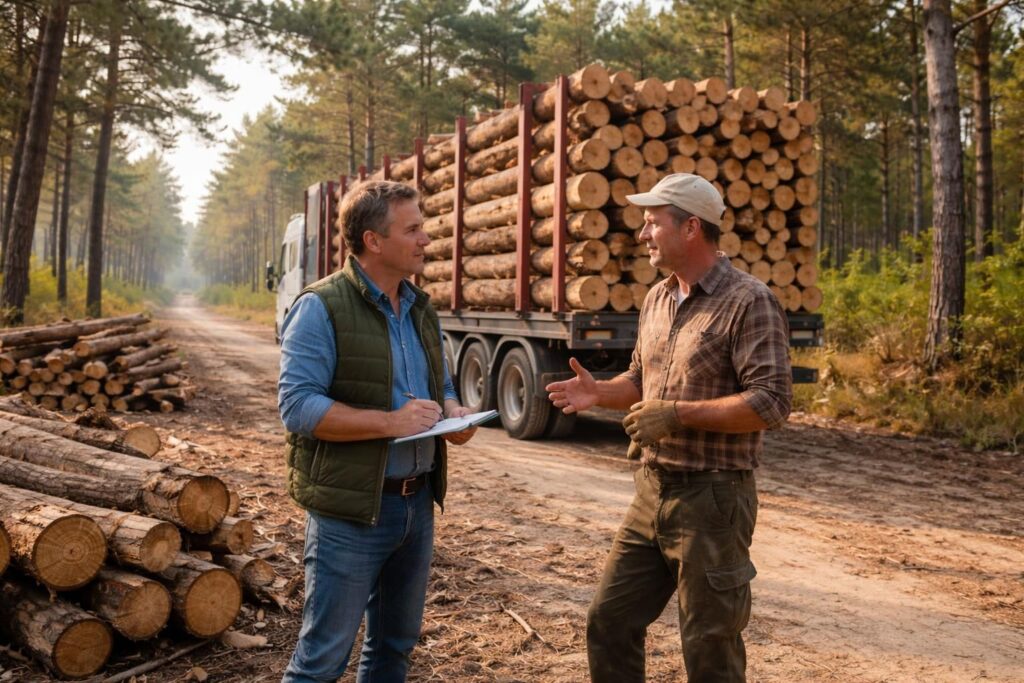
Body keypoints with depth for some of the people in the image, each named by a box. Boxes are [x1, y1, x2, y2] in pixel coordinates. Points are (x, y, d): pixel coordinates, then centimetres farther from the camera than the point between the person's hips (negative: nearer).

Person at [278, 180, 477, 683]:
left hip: (418, 503, 7)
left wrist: (453, 412, -3)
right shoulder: (321, 308, -13)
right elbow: (297, 406, -20)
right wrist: (391, 421, -24)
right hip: (351, 509, -7)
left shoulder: (420, 309, 10)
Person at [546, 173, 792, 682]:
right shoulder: (658, 298, 11)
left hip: (711, 498, -7)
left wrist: (678, 414, -23)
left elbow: (771, 402, -20)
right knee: (609, 620, 14)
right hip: (651, 491, 8)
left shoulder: (748, 302, -14)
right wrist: (599, 392, 1)